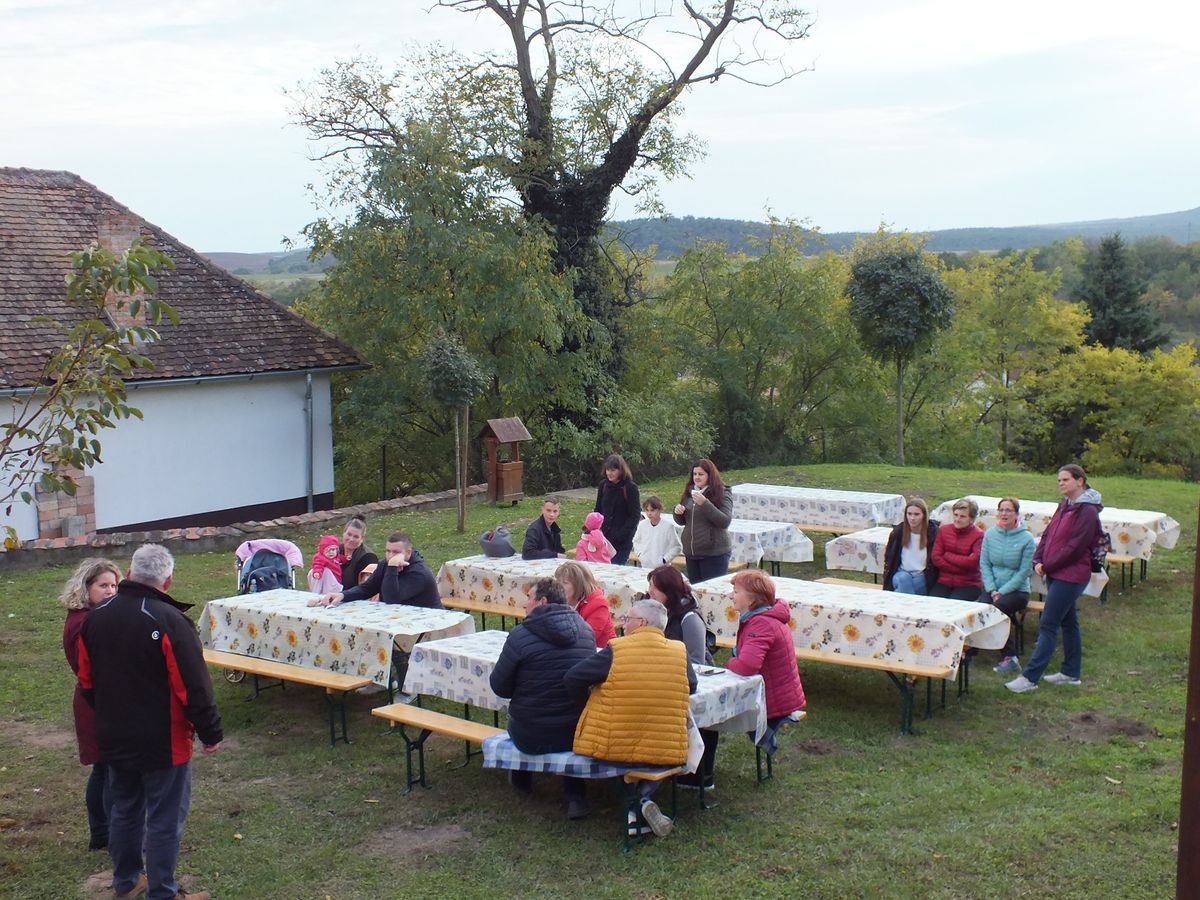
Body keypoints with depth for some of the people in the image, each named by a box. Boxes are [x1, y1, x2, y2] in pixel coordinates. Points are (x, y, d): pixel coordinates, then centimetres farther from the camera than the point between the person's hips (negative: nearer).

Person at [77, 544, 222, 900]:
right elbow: (194, 686, -20)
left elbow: (87, 681, 12)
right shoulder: (169, 621, -22)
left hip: (114, 738, 7)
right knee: (164, 820, 4)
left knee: (124, 810, 22)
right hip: (162, 742, -7)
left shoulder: (95, 617, 1)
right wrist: (211, 732, -9)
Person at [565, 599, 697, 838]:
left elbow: (571, 680, -9)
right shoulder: (680, 652, -3)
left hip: (613, 748, 0)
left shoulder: (614, 651, -10)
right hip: (665, 753, 1)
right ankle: (644, 797, 7)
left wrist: (593, 697, 9)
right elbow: (691, 687, 15)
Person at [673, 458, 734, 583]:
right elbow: (682, 521, 20)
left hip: (714, 554, -6)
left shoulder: (722, 493, -6)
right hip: (691, 553, 6)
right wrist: (678, 513, -3)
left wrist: (705, 503, -24)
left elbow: (725, 521, -17)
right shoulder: (689, 493, 11)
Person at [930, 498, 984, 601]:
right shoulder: (943, 531, 9)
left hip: (969, 584, -3)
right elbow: (936, 558, 0)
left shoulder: (978, 536, -3)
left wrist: (947, 555, -5)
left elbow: (973, 562, -14)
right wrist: (962, 564, -10)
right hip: (944, 583, 3)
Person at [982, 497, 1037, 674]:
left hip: (1017, 590, -3)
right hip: (992, 588, 3)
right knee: (981, 607, -28)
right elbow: (984, 563, 3)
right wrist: (991, 590, -10)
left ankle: (1009, 657, -23)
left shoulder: (1026, 539, -7)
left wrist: (1002, 592, -16)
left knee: (999, 606, -32)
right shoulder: (990, 534, 5)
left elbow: (1024, 571, -9)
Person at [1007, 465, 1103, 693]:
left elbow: (1075, 547, -19)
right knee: (1068, 622, 17)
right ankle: (1071, 673, 26)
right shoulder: (1064, 506, 13)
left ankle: (1030, 677, -9)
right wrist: (1038, 560, -2)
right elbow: (1048, 534, 13)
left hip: (1070, 575, -9)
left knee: (1048, 625, -9)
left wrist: (1049, 565, -14)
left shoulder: (1087, 511, -15)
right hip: (1056, 573, 9)